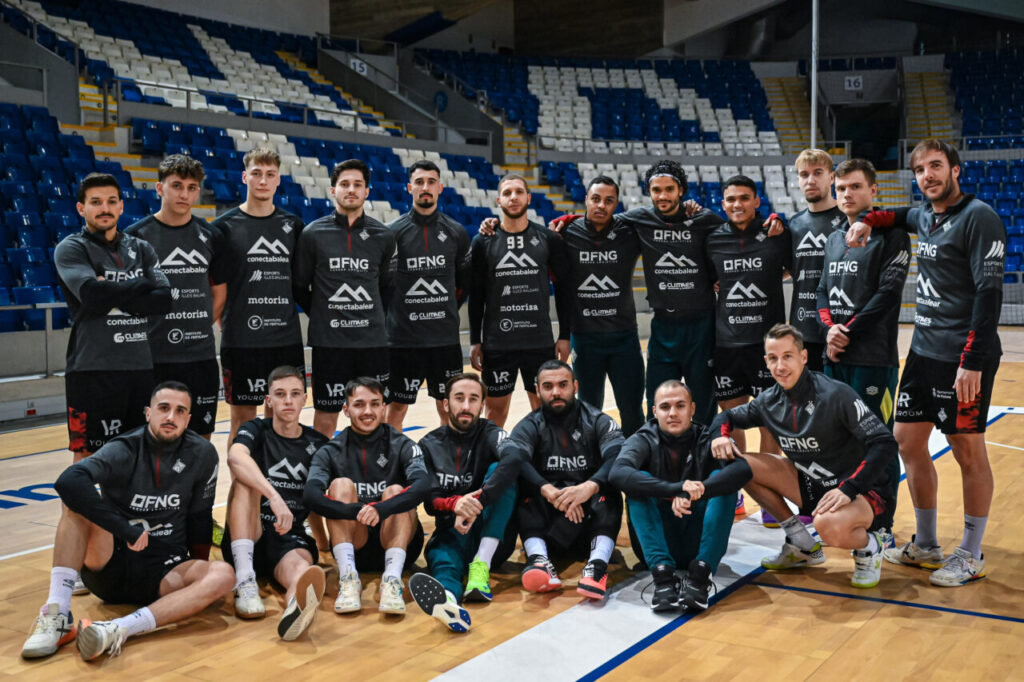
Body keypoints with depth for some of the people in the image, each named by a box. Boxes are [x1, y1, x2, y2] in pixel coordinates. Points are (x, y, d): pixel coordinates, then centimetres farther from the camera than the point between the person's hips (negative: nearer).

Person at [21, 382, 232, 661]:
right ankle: (57, 614, -32)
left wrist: (198, 574, 9)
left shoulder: (202, 454, -2)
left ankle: (118, 629, -44)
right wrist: (125, 529, -32)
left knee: (223, 575, -28)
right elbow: (67, 482, -30)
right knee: (79, 500, -24)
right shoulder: (123, 451, -11)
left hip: (164, 574, 2)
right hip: (110, 567, -1)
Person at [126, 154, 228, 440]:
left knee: (200, 437, 9)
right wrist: (143, 332, -4)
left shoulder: (210, 236, 6)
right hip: (154, 358, -3)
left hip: (202, 356, 3)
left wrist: (198, 326, 7)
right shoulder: (136, 236, -3)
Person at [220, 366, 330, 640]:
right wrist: (275, 497, -38)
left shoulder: (317, 443, 13)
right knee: (246, 478, -26)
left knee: (299, 566, -35)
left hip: (294, 538, 0)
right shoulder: (256, 430, 4)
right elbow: (235, 457, -21)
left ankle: (297, 606, -74)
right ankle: (245, 580, -37)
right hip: (250, 536, 0)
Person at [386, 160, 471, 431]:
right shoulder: (393, 231, -3)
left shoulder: (456, 233, 5)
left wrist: (447, 309, 11)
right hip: (402, 338, -2)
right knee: (396, 407, 4)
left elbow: (465, 281, 17)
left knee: (449, 408, 10)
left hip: (446, 338, 3)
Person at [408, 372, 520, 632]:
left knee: (498, 470, -22)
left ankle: (481, 566, -37)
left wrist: (476, 503, -34)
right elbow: (429, 500, 0)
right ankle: (447, 599, -73)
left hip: (492, 536, 0)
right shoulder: (430, 445, 12)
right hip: (451, 532, 0)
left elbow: (513, 461, -20)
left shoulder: (490, 434, 5)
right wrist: (454, 504, -25)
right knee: (442, 558, -34)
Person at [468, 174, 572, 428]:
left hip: (541, 342, 0)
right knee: (495, 409, 8)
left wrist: (564, 336, 1)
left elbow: (563, 288, 5)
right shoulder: (483, 242, 2)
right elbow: (476, 295, 4)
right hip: (496, 344, 0)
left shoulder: (548, 239, 2)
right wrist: (475, 341, 0)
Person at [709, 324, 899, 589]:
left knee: (829, 525, -40)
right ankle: (803, 545, 8)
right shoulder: (769, 401, -2)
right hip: (812, 486, 7)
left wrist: (847, 490, -32)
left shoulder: (835, 395, -21)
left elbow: (884, 444, -24)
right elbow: (728, 416, 14)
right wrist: (720, 436, -11)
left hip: (861, 490, -7)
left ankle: (869, 546, 0)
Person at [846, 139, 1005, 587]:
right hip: (923, 349, 8)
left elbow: (989, 292, -18)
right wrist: (868, 221, 15)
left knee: (968, 451, 1)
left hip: (962, 358, -8)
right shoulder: (926, 217, 12)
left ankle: (971, 556, 15)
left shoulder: (978, 217, -11)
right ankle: (926, 545, 25)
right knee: (908, 440, 10)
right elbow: (903, 217, 37)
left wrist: (973, 361, -23)